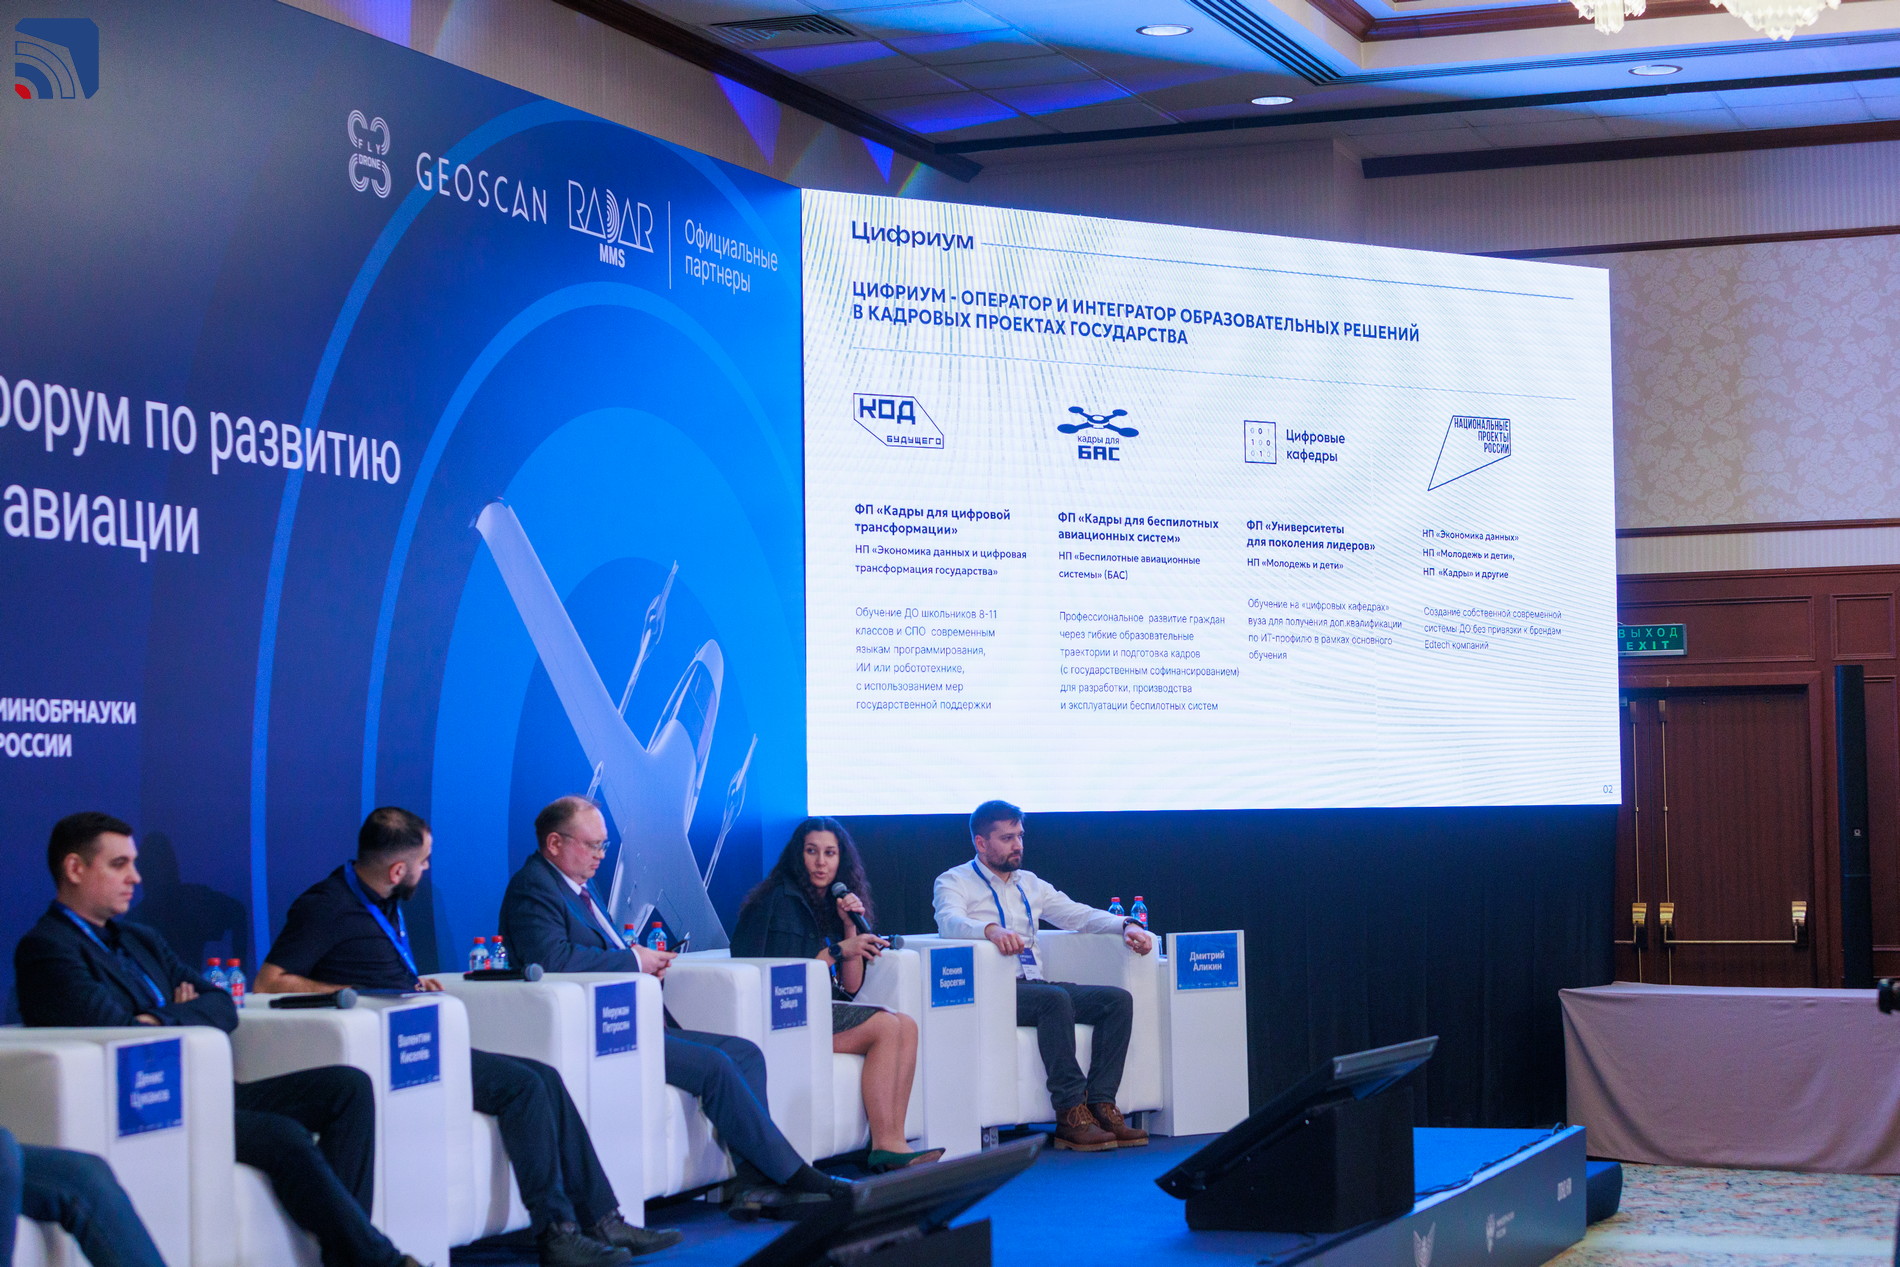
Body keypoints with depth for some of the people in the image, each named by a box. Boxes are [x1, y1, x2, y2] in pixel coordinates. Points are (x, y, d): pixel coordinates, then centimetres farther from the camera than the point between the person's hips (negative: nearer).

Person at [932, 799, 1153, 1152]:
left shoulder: (1029, 884, 25)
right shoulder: (955, 882, 5)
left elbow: (1079, 914, 21)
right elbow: (950, 921, -17)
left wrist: (1126, 925, 2)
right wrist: (991, 929, -38)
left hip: (1033, 985, 7)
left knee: (1118, 999, -14)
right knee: (1055, 999, -35)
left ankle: (1100, 1104, -23)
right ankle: (1071, 1113, -35)